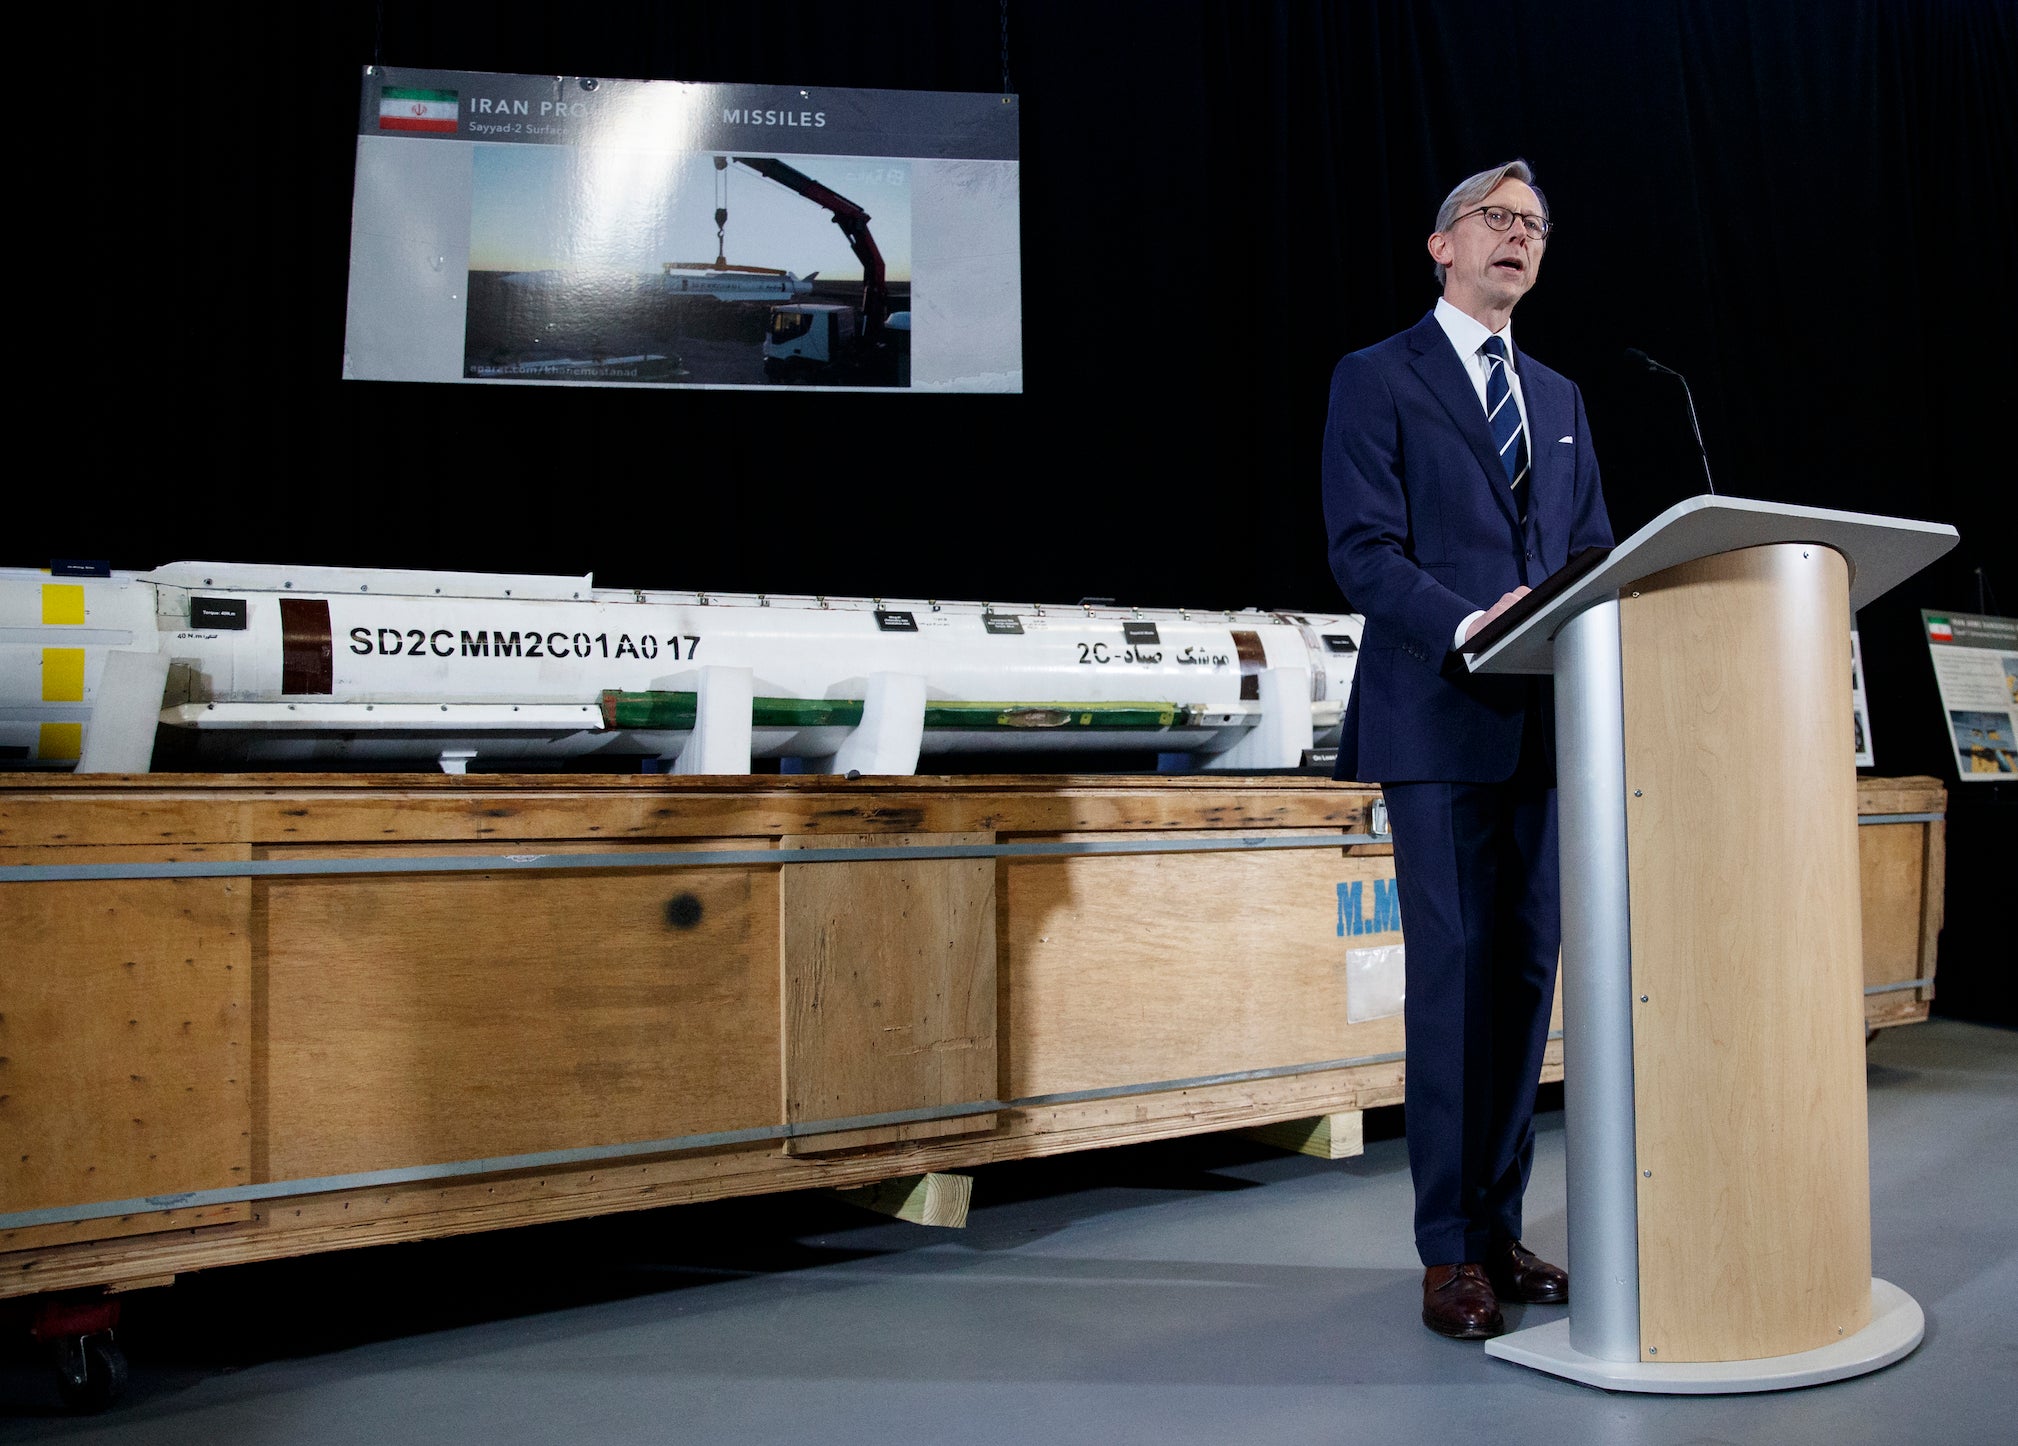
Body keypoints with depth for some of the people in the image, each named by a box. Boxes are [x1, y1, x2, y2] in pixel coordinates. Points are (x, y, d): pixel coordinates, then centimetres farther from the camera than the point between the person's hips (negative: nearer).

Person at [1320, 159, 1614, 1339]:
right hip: (1441, 720, -6)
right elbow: (1364, 551, -8)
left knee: (1528, 973, 7)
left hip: (1547, 723, 6)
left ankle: (1500, 1229, 17)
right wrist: (1468, 628, -23)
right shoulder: (1377, 380, 3)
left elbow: (1594, 551, 18)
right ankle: (1451, 1255, 3)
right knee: (1455, 974, -6)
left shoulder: (1560, 398, 22)